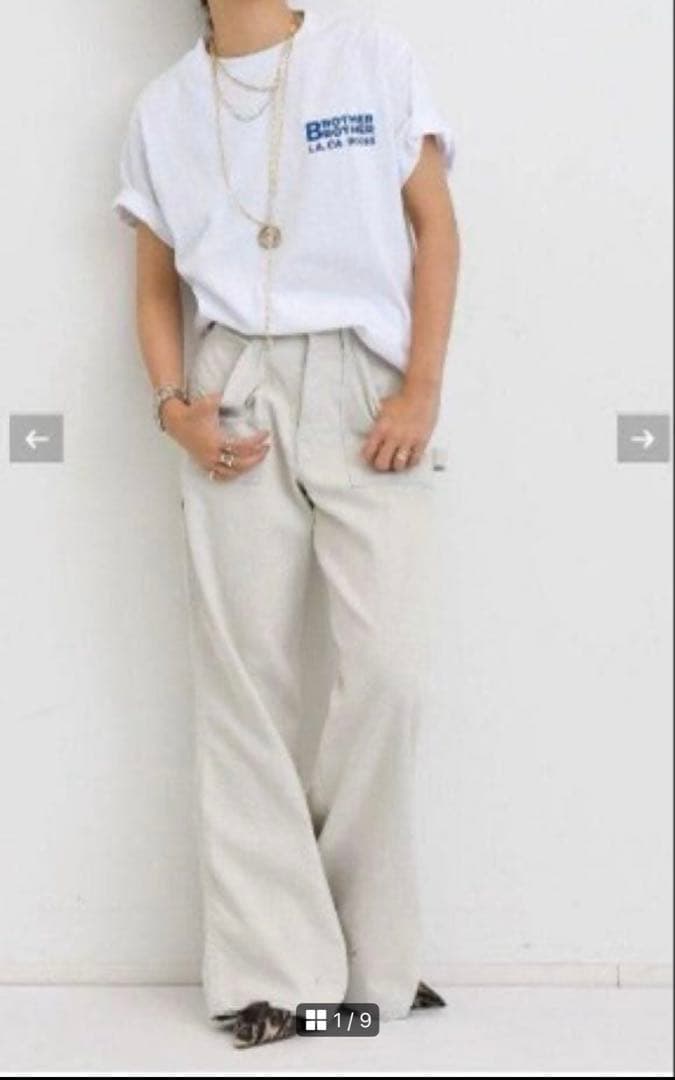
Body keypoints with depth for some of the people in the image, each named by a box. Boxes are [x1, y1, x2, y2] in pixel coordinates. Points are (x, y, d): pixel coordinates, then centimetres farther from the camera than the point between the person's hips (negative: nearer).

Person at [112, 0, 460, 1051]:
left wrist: (422, 389, -5)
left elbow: (435, 227, 6)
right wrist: (175, 405, -2)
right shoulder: (164, 106, 14)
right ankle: (275, 969, 5)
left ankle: (366, 954, 6)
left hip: (366, 393, -1)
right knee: (246, 681, -2)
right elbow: (155, 283, 15)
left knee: (388, 670, -11)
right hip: (237, 403, 2)